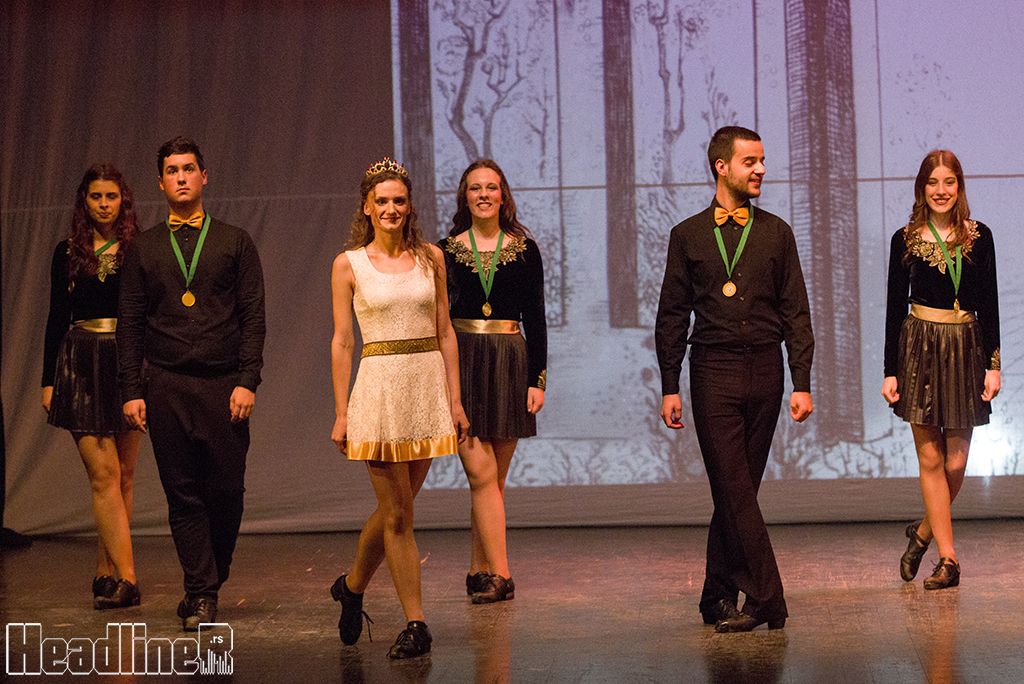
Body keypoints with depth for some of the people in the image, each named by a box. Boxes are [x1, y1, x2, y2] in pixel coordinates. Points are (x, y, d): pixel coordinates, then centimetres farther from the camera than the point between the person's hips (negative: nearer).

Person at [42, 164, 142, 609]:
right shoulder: (68, 254, 8)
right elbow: (57, 318, 9)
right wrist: (48, 379, 5)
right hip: (82, 367, -1)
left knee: (123, 476, 4)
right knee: (104, 473, -9)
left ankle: (105, 572, 15)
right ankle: (126, 577, -12)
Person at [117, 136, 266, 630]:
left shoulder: (234, 243, 9)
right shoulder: (143, 248, 12)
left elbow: (253, 317, 4)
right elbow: (130, 324, 10)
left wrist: (247, 381, -6)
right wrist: (131, 390, 1)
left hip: (223, 383, -1)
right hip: (165, 385, 1)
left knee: (226, 491, -1)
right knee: (183, 493, 0)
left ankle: (208, 582, 20)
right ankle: (201, 595, 6)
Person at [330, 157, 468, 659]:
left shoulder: (430, 257, 7)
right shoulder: (349, 264, 0)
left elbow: (445, 332, 9)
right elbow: (342, 342, 0)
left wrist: (455, 399, 4)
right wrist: (341, 411, -4)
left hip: (428, 387, 3)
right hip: (379, 387, -3)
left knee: (396, 507, 11)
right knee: (397, 514, -2)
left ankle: (352, 586, 35)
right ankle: (415, 624, 6)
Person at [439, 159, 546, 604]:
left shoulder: (524, 250, 6)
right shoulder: (446, 250, 6)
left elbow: (535, 318, 6)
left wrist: (537, 378, -1)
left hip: (509, 364, 1)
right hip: (460, 363, -1)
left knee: (492, 477, 5)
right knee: (482, 472, -10)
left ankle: (479, 572, 14)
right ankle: (499, 574, -9)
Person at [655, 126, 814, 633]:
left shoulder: (776, 233, 9)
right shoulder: (688, 235, 6)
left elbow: (796, 313, 8)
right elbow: (672, 316, 8)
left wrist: (802, 382, 0)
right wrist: (669, 386, 3)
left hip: (764, 370, 2)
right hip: (713, 371, -1)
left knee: (736, 490, 5)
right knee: (733, 490, -8)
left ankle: (718, 598, 15)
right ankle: (766, 598, -7)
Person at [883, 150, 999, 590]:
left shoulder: (978, 237, 5)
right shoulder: (906, 240, 2)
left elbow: (989, 305, 5)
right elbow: (895, 308, 4)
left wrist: (993, 365, -1)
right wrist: (890, 371, 0)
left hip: (967, 348, 1)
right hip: (920, 347, -1)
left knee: (956, 462, 1)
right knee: (930, 459, -2)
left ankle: (924, 532, 26)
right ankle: (947, 559, 4)